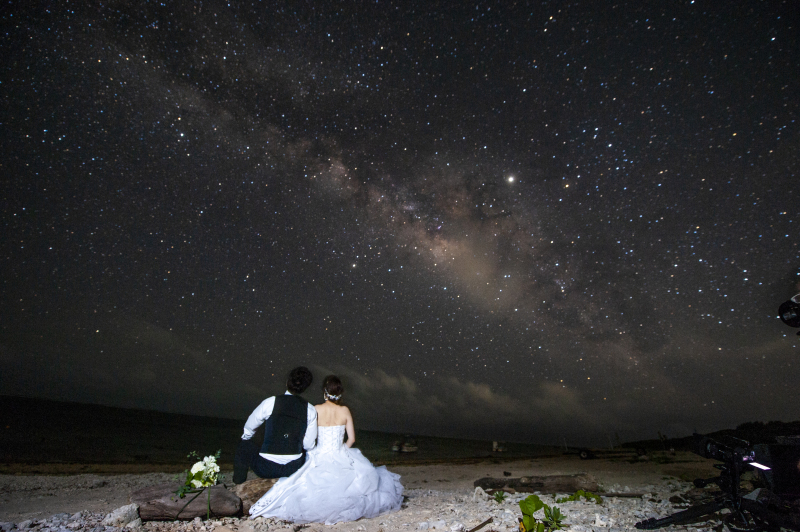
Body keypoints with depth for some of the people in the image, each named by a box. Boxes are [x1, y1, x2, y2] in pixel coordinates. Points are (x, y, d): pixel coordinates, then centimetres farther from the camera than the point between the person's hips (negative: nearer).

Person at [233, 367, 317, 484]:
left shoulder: (271, 402, -10)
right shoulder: (310, 410, -5)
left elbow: (249, 428, 6)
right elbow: (309, 445, 1)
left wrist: (245, 438, 30)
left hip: (266, 469, -1)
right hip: (294, 469, 2)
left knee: (245, 444, 25)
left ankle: (239, 479, 25)